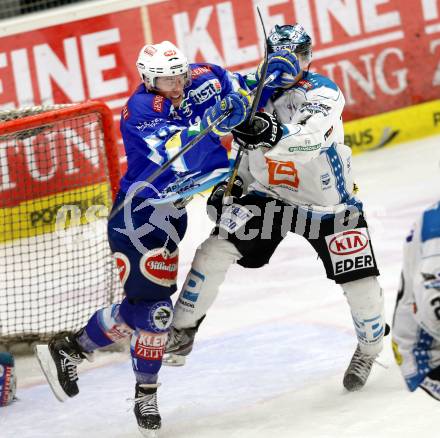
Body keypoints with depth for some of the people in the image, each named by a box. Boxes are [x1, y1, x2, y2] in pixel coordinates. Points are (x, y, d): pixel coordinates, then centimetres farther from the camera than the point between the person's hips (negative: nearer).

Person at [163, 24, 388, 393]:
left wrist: (275, 136, -61)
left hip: (329, 203, -4)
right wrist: (230, 185, 3)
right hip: (269, 195, 4)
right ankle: (182, 329, 0)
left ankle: (370, 347, 24)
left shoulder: (324, 93, -22)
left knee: (360, 283, -6)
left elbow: (310, 140, -43)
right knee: (217, 249, -14)